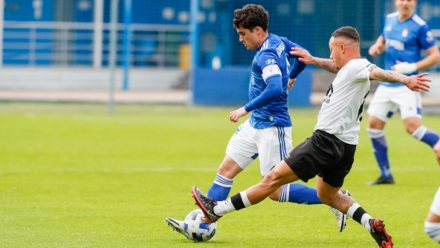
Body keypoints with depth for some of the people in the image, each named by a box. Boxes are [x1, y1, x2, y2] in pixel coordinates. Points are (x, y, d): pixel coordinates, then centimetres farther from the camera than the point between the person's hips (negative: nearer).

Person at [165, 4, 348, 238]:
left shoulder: (266, 56, -22)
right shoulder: (278, 41, 5)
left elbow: (275, 90, -35)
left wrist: (245, 109, -29)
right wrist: (290, 78, 39)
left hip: (272, 129, -10)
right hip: (255, 124, 10)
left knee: (276, 191, -5)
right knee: (225, 171, 7)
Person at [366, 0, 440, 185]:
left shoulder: (419, 26, -11)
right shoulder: (390, 19, 8)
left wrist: (412, 67, -22)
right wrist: (377, 47, 5)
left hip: (407, 86, -7)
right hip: (387, 84, 7)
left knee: (412, 126, -24)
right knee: (374, 126, 4)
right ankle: (386, 175, 13)